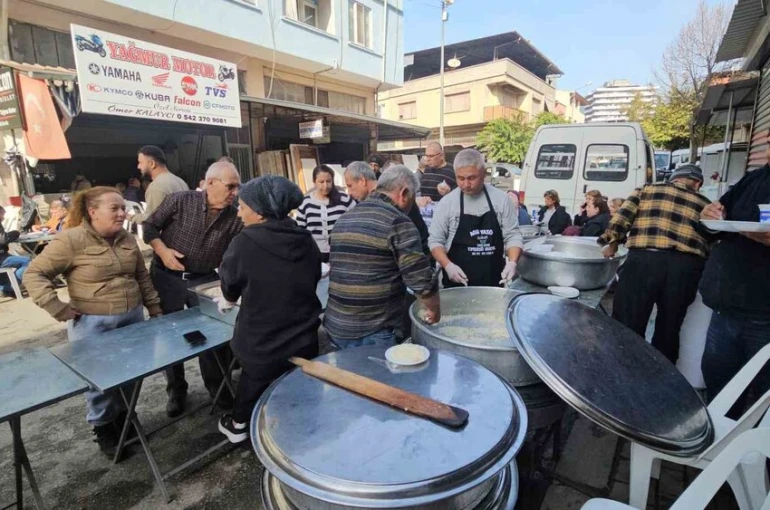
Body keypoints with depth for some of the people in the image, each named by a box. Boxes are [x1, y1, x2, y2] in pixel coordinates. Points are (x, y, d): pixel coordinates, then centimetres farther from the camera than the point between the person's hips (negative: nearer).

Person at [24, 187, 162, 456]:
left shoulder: (127, 239, 5)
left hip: (132, 318, 5)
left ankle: (124, 416, 38)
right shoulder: (71, 240, -13)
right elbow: (34, 274, -9)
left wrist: (153, 306, 13)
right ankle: (103, 427, 31)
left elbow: (142, 276, 13)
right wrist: (57, 308, -15)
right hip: (93, 324, -5)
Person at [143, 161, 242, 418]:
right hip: (168, 277, -1)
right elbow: (150, 226, -3)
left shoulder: (234, 218, -7)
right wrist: (162, 250, -17)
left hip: (205, 280, 1)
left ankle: (216, 384, 29)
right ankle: (176, 389, 31)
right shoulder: (181, 200, -12)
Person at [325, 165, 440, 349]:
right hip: (371, 332, -7)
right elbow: (421, 280, -17)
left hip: (335, 325, 7)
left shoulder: (345, 218, 9)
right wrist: (434, 310, 1)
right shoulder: (398, 222, -14)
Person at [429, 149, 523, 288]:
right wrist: (448, 265, -18)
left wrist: (512, 262, -15)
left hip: (494, 281, 2)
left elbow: (512, 236, 2)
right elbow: (435, 241, -2)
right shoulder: (447, 203, -5)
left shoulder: (501, 199, -1)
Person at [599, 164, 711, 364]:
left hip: (644, 260, -2)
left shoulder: (647, 190, 17)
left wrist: (611, 246, 19)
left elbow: (619, 220, 5)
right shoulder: (705, 204, 22)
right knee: (668, 332, 16)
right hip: (685, 267, 3)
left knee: (626, 328, 4)